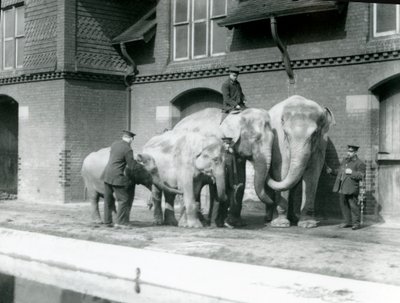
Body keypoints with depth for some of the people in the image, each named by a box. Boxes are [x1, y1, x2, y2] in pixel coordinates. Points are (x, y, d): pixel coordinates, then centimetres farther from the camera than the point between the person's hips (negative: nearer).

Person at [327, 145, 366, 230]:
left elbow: (361, 176, -11)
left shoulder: (359, 163, -3)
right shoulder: (345, 160, 20)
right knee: (343, 205, 10)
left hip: (351, 188, -7)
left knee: (353, 205, -5)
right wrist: (331, 171, 13)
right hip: (342, 188, 7)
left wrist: (352, 172, -21)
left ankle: (356, 223, 3)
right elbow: (339, 171, 29)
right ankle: (348, 222, 19)